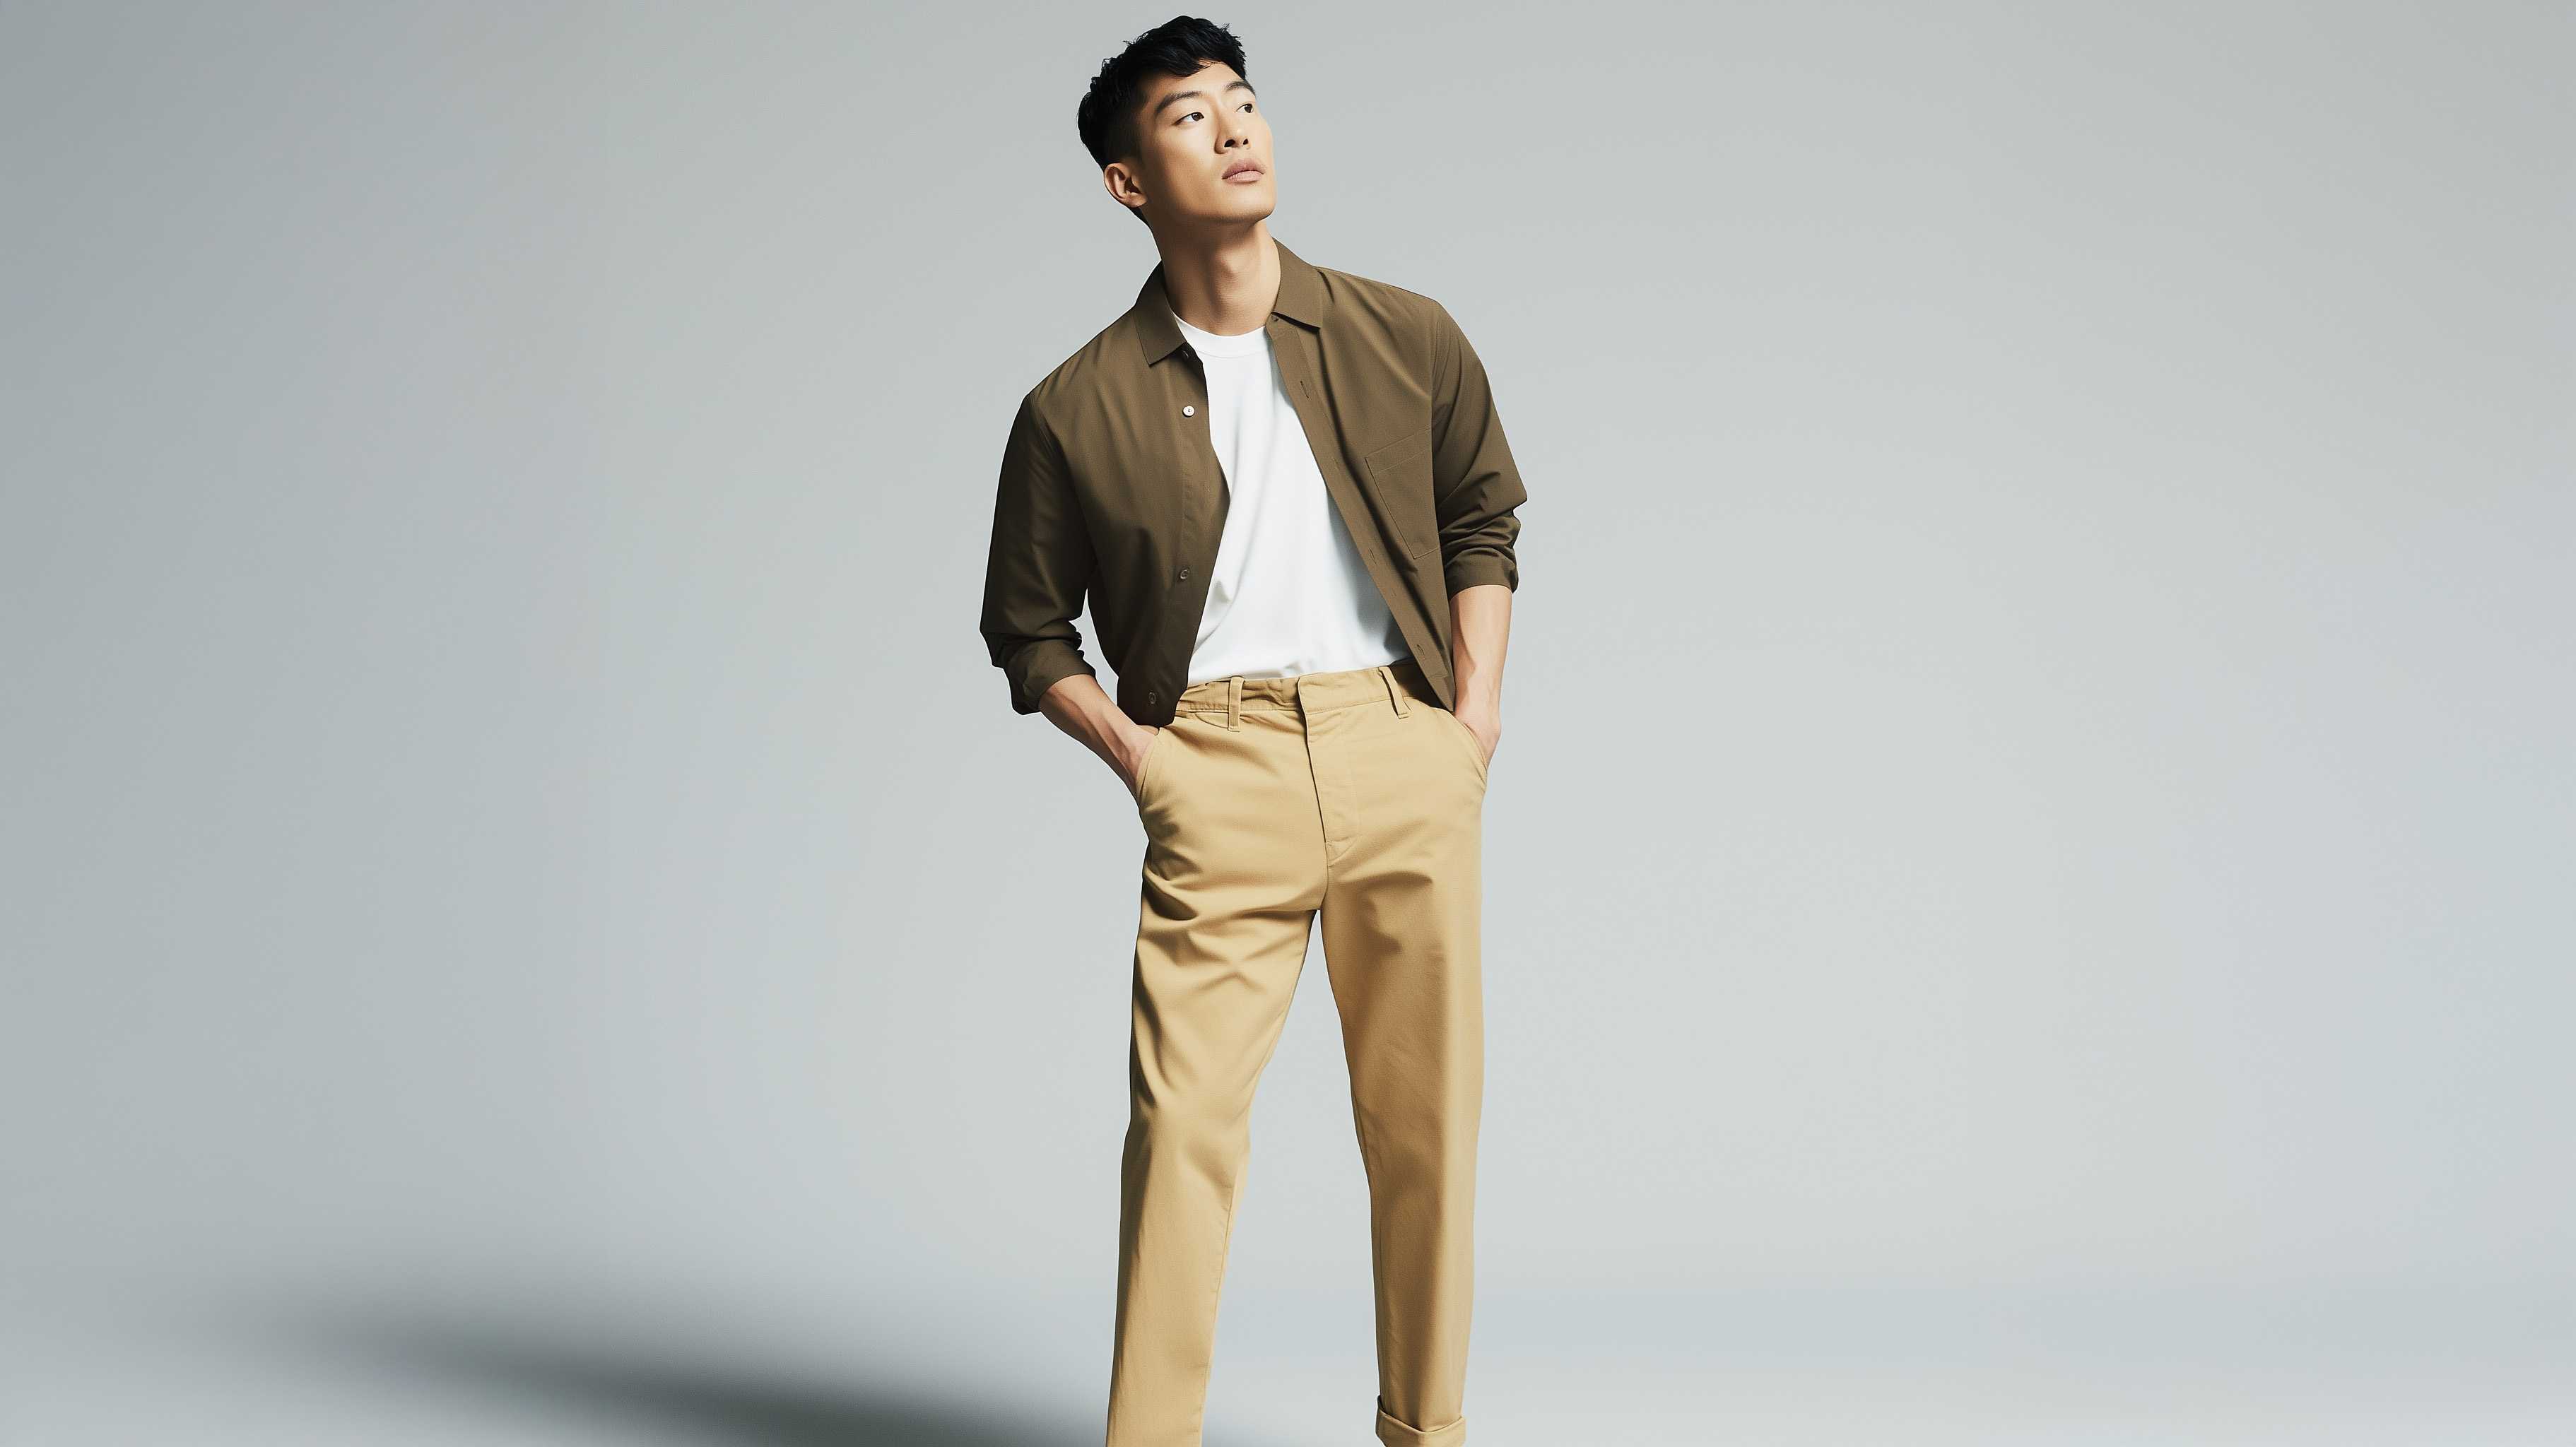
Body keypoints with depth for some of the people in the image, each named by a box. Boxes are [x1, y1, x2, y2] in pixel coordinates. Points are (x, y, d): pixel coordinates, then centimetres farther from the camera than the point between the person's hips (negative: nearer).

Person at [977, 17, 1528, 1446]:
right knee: (1184, 1110, -10)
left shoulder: (1405, 339, 8)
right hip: (1219, 774, -2)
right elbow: (1027, 631, 12)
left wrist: (1476, 710, 10)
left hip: (1407, 754, 2)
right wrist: (1134, 753, -2)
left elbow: (1483, 514, 22)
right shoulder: (1078, 409, 3)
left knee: (1424, 1116, 6)